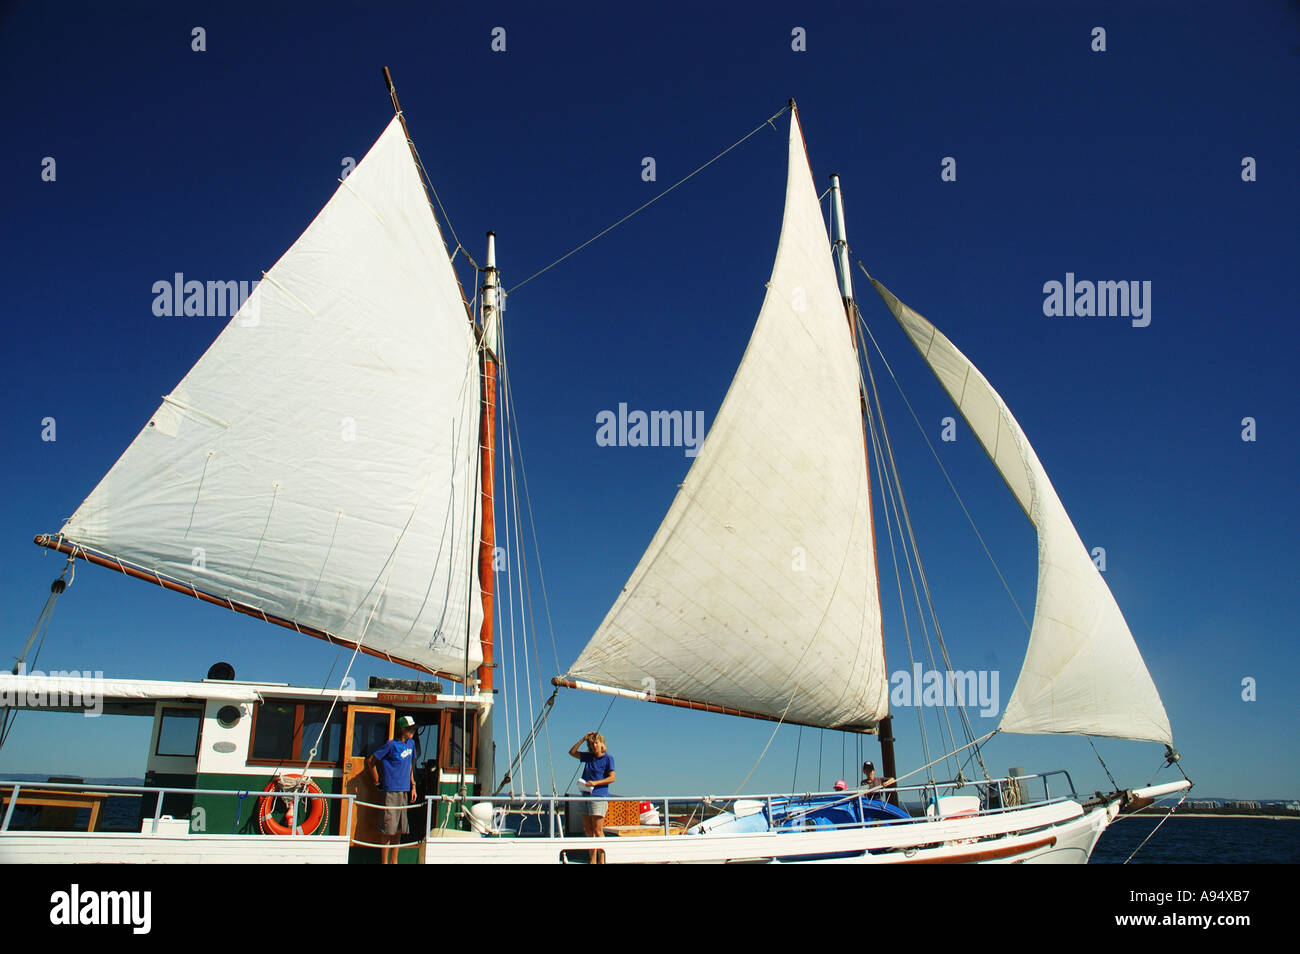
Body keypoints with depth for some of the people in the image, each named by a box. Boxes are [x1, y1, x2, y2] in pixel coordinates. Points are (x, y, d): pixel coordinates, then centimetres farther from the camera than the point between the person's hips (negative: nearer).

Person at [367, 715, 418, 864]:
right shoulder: (391, 745, -9)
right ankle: (384, 861, 3)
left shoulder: (411, 743, 12)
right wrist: (377, 782, -2)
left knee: (399, 829, 9)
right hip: (390, 791, -7)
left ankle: (394, 861, 17)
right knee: (387, 829, -4)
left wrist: (413, 786, 18)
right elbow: (371, 760, -5)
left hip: (404, 791, 7)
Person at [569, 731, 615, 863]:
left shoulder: (608, 758, -2)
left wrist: (595, 783, -16)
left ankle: (601, 859, -5)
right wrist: (583, 739, 10)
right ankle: (592, 860, 11)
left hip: (599, 796, -7)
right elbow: (572, 752, 21)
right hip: (586, 795, 7)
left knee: (598, 830, -9)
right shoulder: (589, 756, 15)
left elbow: (612, 778, -7)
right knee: (587, 830, 6)